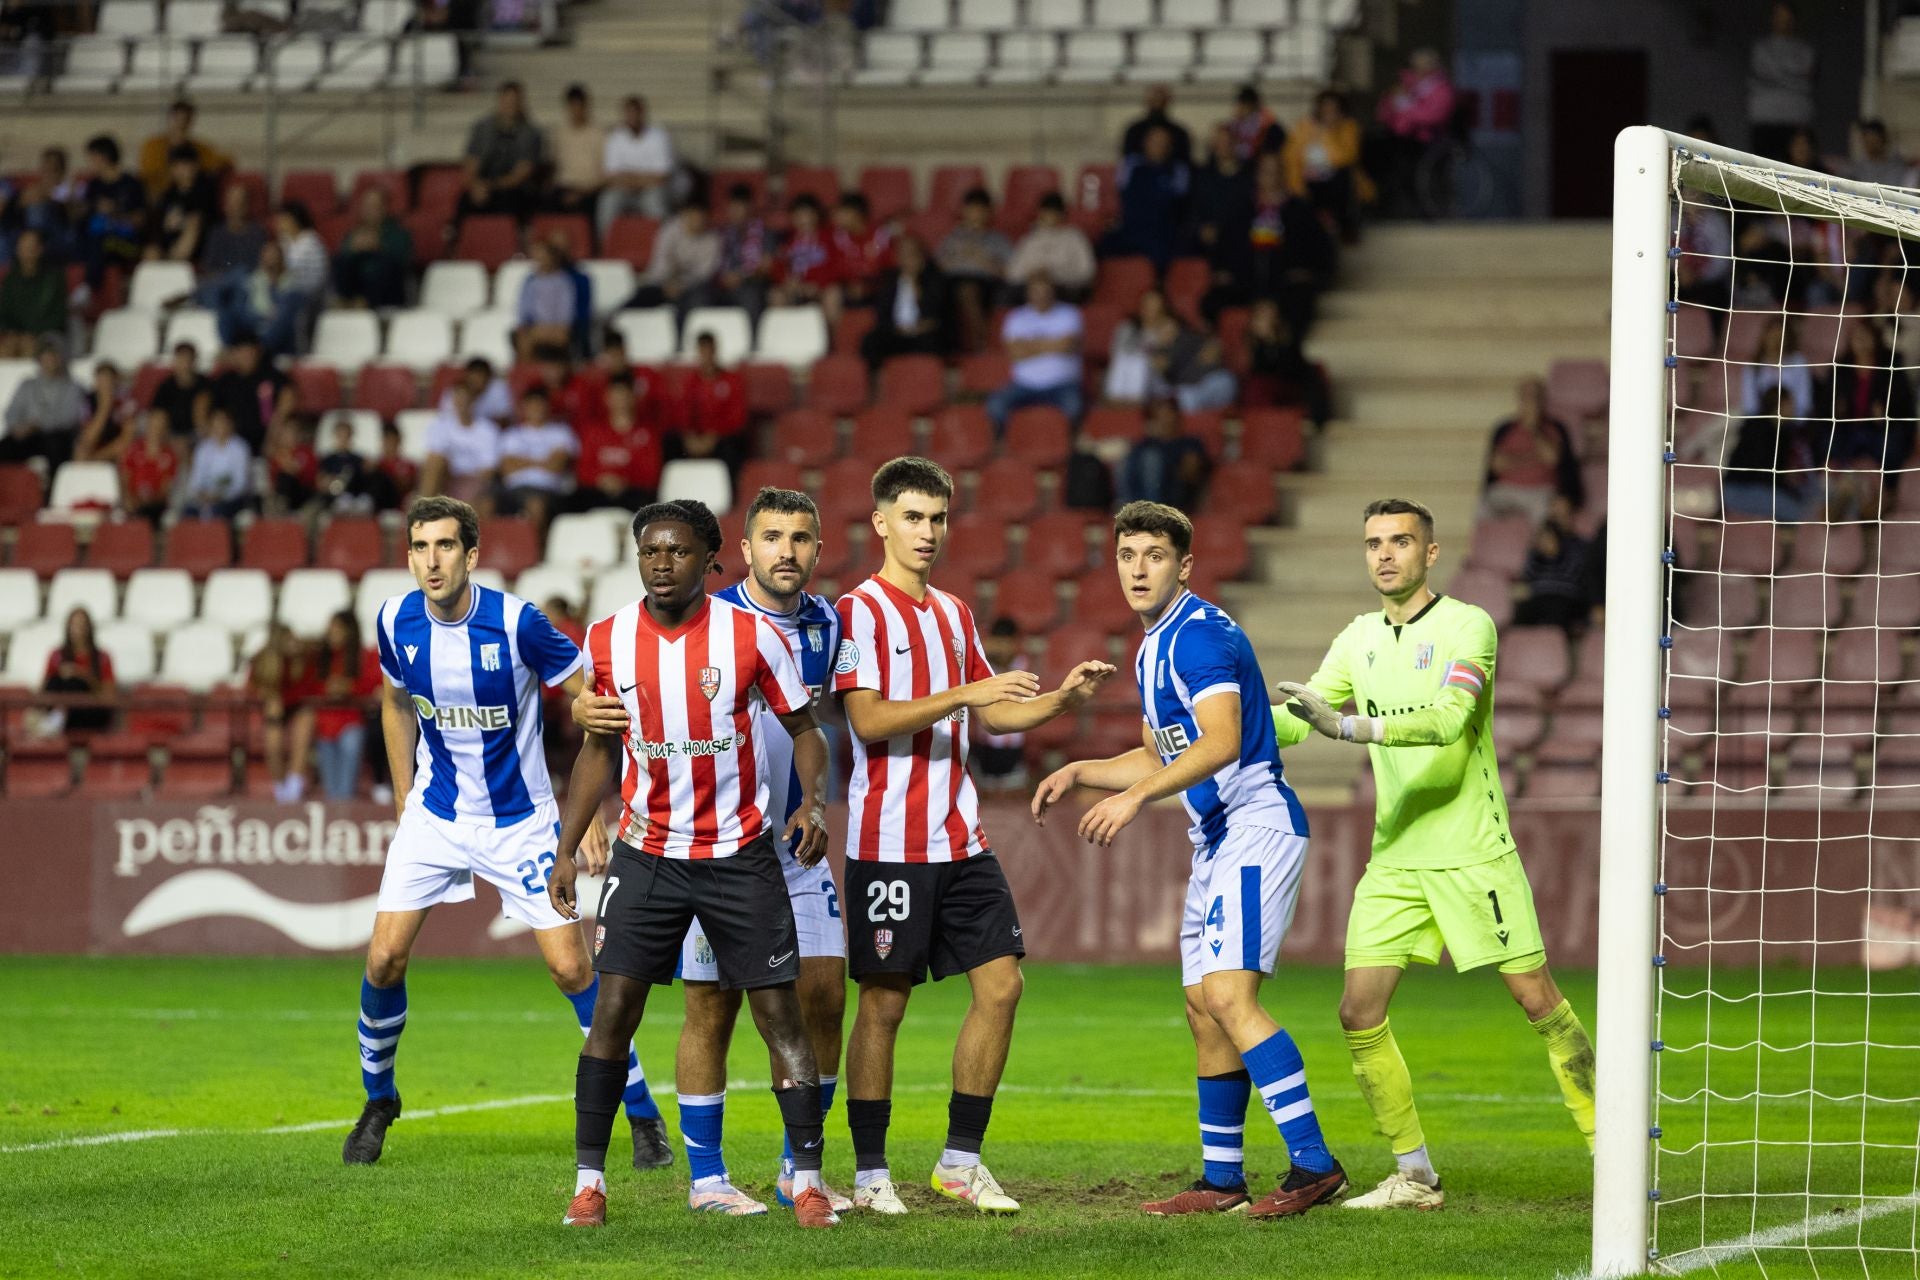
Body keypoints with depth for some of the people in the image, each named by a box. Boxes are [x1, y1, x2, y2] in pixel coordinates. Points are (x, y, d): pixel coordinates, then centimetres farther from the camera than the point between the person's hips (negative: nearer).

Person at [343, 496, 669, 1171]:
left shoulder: (517, 622, -21)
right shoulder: (396, 622, -8)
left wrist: (590, 816, -14)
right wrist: (404, 803, 13)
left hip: (520, 818, -3)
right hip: (435, 816, 3)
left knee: (571, 966, -7)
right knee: (385, 957, -6)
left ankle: (643, 1115, 7)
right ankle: (378, 1101, 18)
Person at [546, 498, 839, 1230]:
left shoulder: (753, 636, -9)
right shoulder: (608, 641, -1)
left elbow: (804, 728, 0)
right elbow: (598, 749, 11)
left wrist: (814, 801, -18)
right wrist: (566, 850, 7)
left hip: (742, 853, -2)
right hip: (647, 855, 2)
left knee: (779, 1011, -2)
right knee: (614, 1007, -4)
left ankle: (807, 1180, 6)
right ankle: (588, 1181, 3)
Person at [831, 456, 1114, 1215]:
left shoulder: (953, 613, 16)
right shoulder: (860, 612, -7)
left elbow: (991, 716, 23)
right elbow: (868, 719, -17)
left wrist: (1060, 700, 7)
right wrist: (962, 694, -22)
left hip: (961, 839, 7)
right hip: (889, 843, -7)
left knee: (1001, 983, 1)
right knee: (883, 1002, -2)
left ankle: (961, 1160, 10)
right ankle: (870, 1173, 7)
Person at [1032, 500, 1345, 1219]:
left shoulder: (1200, 635, -14)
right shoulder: (1153, 648, 18)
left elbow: (1220, 741, -28)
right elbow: (1159, 758, 28)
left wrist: (1138, 797, -34)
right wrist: (1079, 773, 18)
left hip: (1255, 827, -10)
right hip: (1217, 840, 10)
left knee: (1229, 996, -20)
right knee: (1204, 1009, 9)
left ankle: (1314, 1163, -21)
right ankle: (1222, 1180, 14)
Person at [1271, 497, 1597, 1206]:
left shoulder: (1468, 626, -9)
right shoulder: (1358, 640, 10)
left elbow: (1447, 719, -24)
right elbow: (1295, 719, 11)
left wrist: (1346, 725, -33)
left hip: (1475, 853, -5)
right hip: (1395, 857, 5)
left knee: (1538, 1000, -5)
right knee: (1359, 1013, -4)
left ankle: (1604, 1144, 9)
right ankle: (1414, 1175, 5)